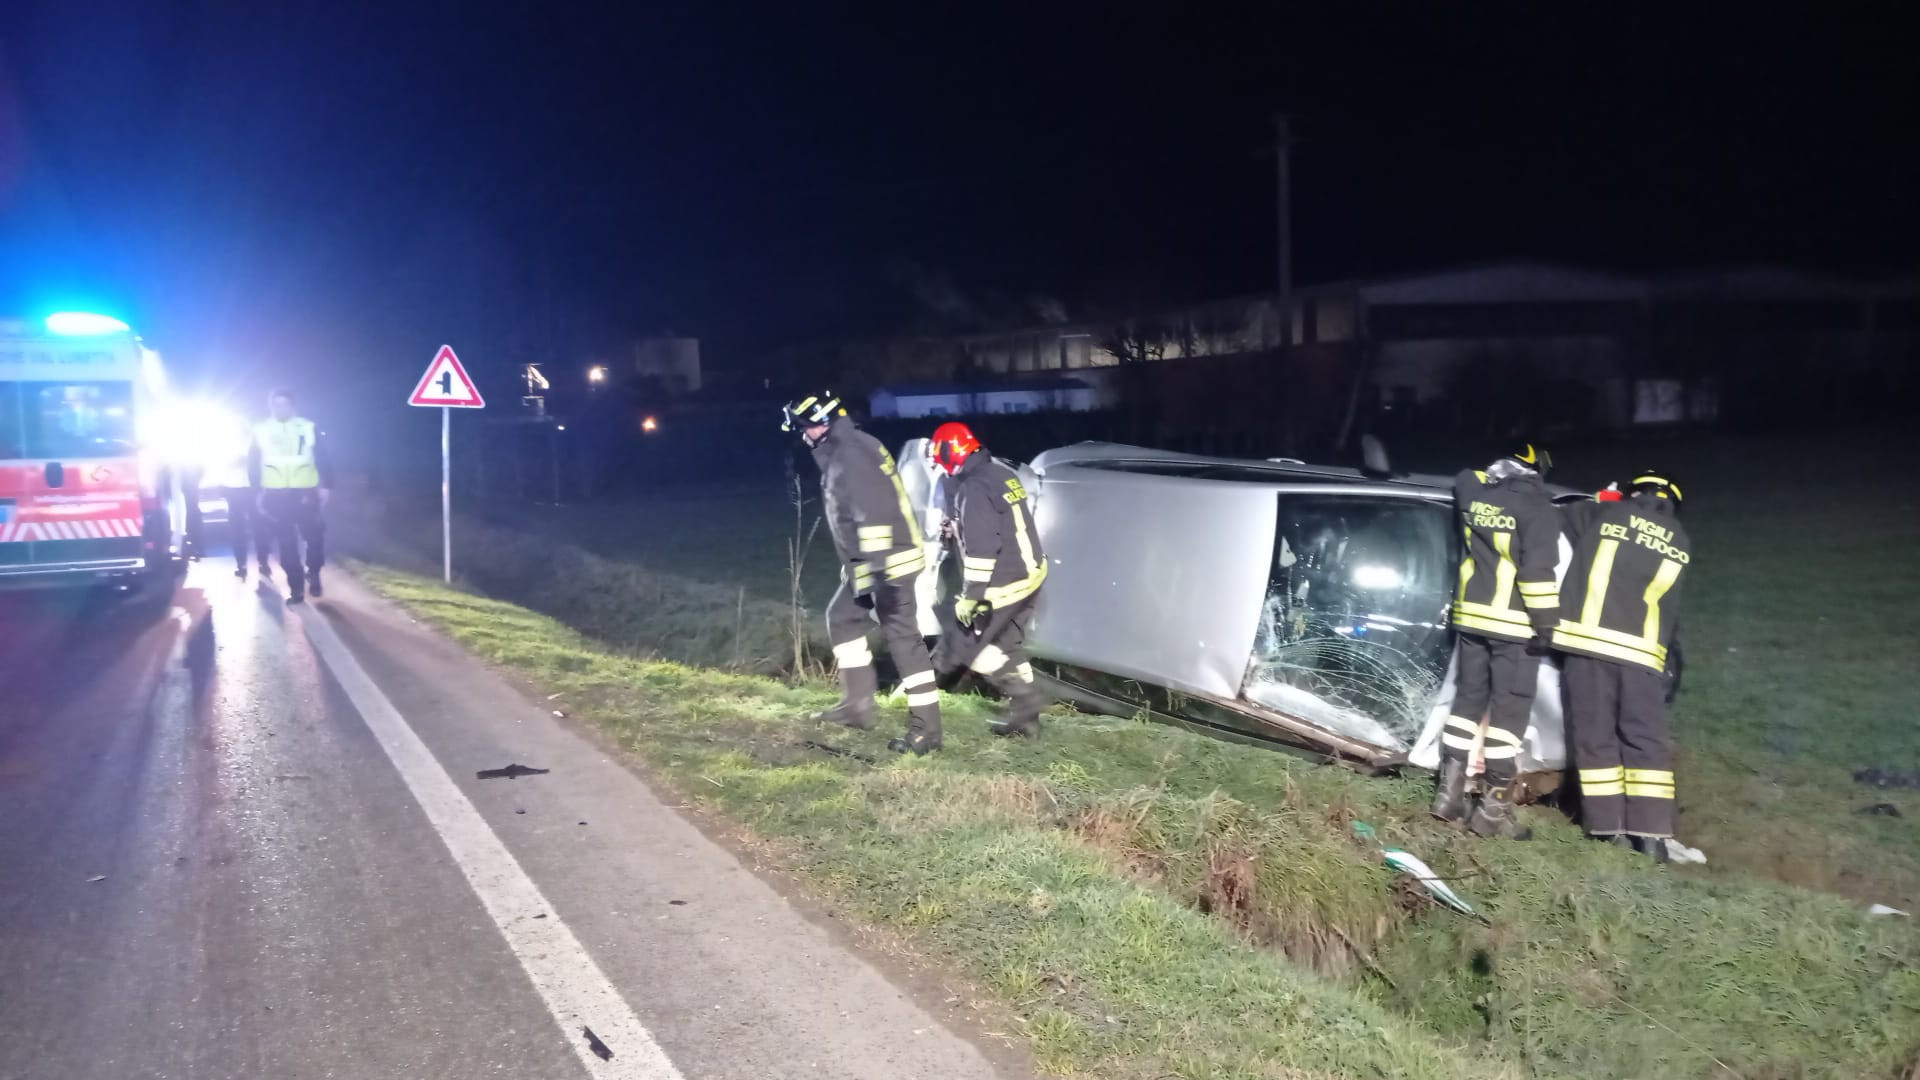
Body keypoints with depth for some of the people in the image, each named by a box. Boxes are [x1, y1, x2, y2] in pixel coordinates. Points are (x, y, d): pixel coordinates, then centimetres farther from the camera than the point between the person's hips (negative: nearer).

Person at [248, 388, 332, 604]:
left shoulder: (309, 428, 3)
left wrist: (324, 487, -4)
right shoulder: (261, 430, 7)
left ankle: (313, 573, 21)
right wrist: (258, 491, 5)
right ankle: (296, 586, 8)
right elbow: (253, 464, 11)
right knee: (287, 542, 2)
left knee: (314, 536, -2)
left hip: (306, 493, -1)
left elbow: (323, 459, 3)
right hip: (276, 495, 1)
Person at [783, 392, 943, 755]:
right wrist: (857, 566, 29)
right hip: (868, 563, 11)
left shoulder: (850, 455, -19)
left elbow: (873, 513, -27)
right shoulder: (841, 451, 15)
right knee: (842, 619, 20)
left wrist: (876, 570, -28)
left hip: (888, 563, -11)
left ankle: (926, 729, -3)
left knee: (904, 640, -7)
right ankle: (857, 704, 26)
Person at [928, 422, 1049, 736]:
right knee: (1008, 645, 20)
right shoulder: (1000, 471, 8)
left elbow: (981, 549, -24)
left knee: (966, 646, 4)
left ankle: (1023, 696, 1)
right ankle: (1025, 716, 25)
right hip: (1031, 572, 9)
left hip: (1005, 585, -9)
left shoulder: (972, 490, -21)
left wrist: (970, 595, -19)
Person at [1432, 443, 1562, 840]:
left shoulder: (1473, 491, 7)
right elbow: (1538, 571, -16)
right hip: (1514, 623, -6)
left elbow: (1465, 479, 34)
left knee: (1468, 700, 14)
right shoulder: (1537, 507, -11)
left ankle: (1449, 792, 14)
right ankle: (1494, 807, -1)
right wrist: (1546, 622, -14)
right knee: (1509, 712, -1)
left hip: (1470, 616, 6)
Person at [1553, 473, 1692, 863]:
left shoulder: (1603, 515, 6)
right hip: (1642, 652, 2)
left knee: (1596, 737, 3)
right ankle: (1651, 833, 1)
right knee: (1648, 743, 6)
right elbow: (1670, 606, 20)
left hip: (1589, 640, -1)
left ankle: (1608, 827, 2)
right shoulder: (1680, 542, 14)